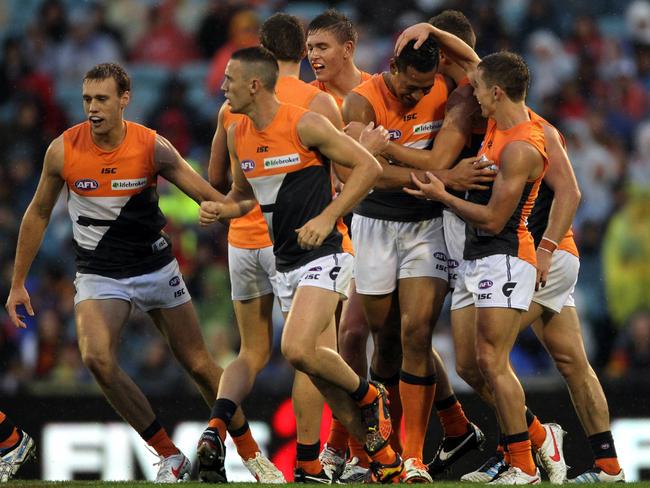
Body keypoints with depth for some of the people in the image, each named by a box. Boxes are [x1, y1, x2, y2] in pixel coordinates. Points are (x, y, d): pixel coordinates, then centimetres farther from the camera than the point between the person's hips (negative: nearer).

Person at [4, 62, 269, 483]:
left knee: (198, 364, 4)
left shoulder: (152, 146, -12)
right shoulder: (63, 150, -10)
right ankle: (171, 457, -11)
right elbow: (38, 214, 4)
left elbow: (207, 196, -6)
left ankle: (252, 453, 25)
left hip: (157, 268, 0)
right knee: (97, 358, -24)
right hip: (99, 273, 0)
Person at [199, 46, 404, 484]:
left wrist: (326, 218, -19)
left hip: (323, 256, -8)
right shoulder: (238, 135, 8)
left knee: (297, 350, -25)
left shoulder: (304, 125, -14)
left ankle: (369, 395, 2)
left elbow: (369, 167, -12)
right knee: (320, 367, 5)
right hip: (285, 263, 8)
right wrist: (221, 210, 2)